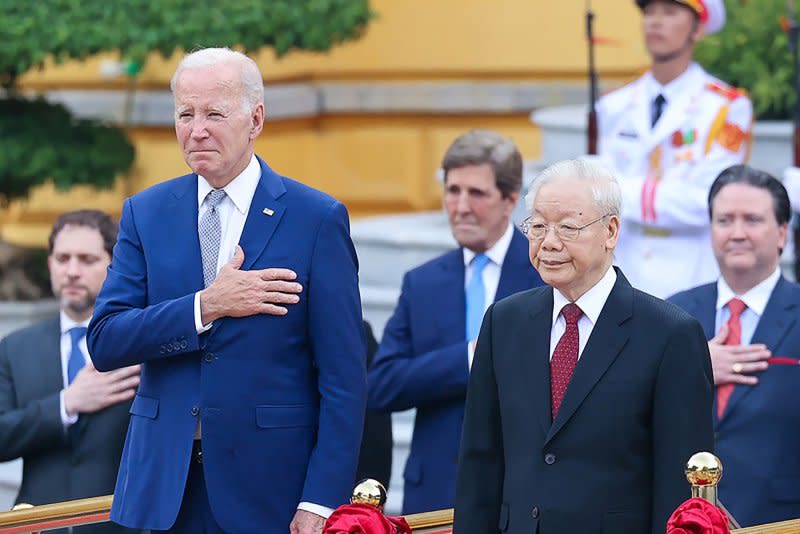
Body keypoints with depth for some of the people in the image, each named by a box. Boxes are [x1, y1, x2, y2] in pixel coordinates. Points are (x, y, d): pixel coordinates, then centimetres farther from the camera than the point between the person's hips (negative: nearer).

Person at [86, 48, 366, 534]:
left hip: (269, 487, -3)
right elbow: (104, 342, -1)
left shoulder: (318, 219, -3)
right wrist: (206, 307, -14)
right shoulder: (146, 213, 8)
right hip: (163, 487, 3)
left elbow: (343, 379, -6)